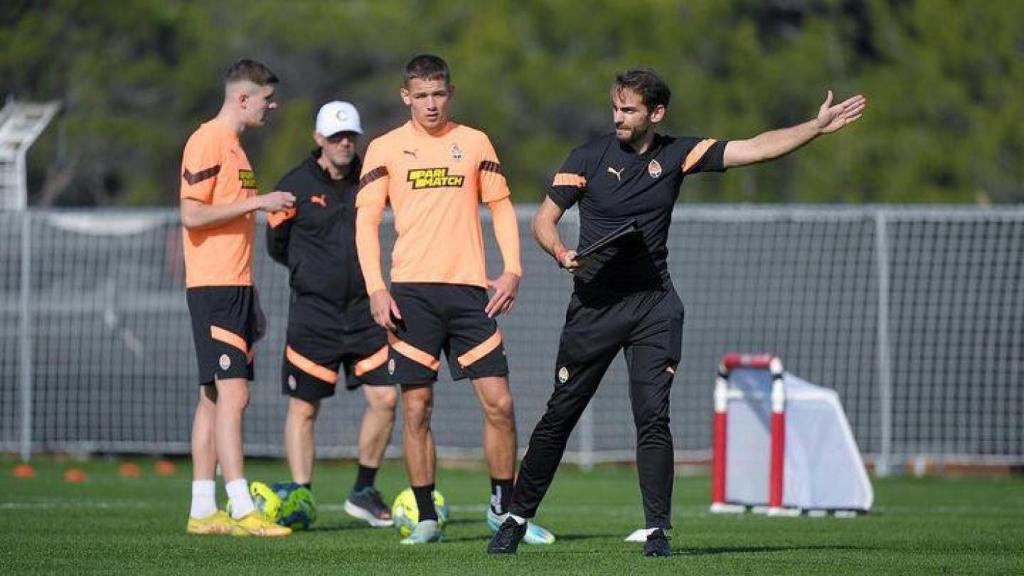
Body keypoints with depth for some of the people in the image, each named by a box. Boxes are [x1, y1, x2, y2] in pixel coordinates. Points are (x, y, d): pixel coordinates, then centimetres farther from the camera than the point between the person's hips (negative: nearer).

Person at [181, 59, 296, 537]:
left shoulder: (233, 146, 20)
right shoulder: (208, 142, -10)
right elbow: (193, 215, -17)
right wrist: (257, 202, -16)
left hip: (235, 286, 10)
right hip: (213, 286, -10)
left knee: (214, 397, 8)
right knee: (232, 393, -13)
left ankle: (203, 512, 9)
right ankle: (241, 510, -17)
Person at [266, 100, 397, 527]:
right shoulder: (296, 185, -4)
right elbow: (277, 246, 4)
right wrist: (313, 270, 5)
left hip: (363, 311, 4)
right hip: (313, 313, -3)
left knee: (384, 398, -3)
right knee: (303, 408, 0)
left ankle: (364, 492, 11)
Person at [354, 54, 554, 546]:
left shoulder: (474, 143, 10)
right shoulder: (386, 149, 5)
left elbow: (501, 207, 14)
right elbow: (366, 220, 3)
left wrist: (512, 271, 1)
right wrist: (376, 289, -7)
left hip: (469, 290, 1)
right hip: (411, 292, -1)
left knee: (499, 403, -3)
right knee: (416, 407, -2)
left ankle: (504, 508, 11)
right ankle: (426, 518, 6)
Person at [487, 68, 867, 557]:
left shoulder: (677, 154, 3)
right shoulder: (589, 157, -1)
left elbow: (754, 149, 1)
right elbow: (544, 219, 3)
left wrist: (817, 127, -6)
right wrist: (562, 253, -17)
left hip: (654, 303, 1)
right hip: (595, 302, -1)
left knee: (653, 416, -9)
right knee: (560, 414, 2)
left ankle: (657, 530, -4)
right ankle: (517, 517, 15)